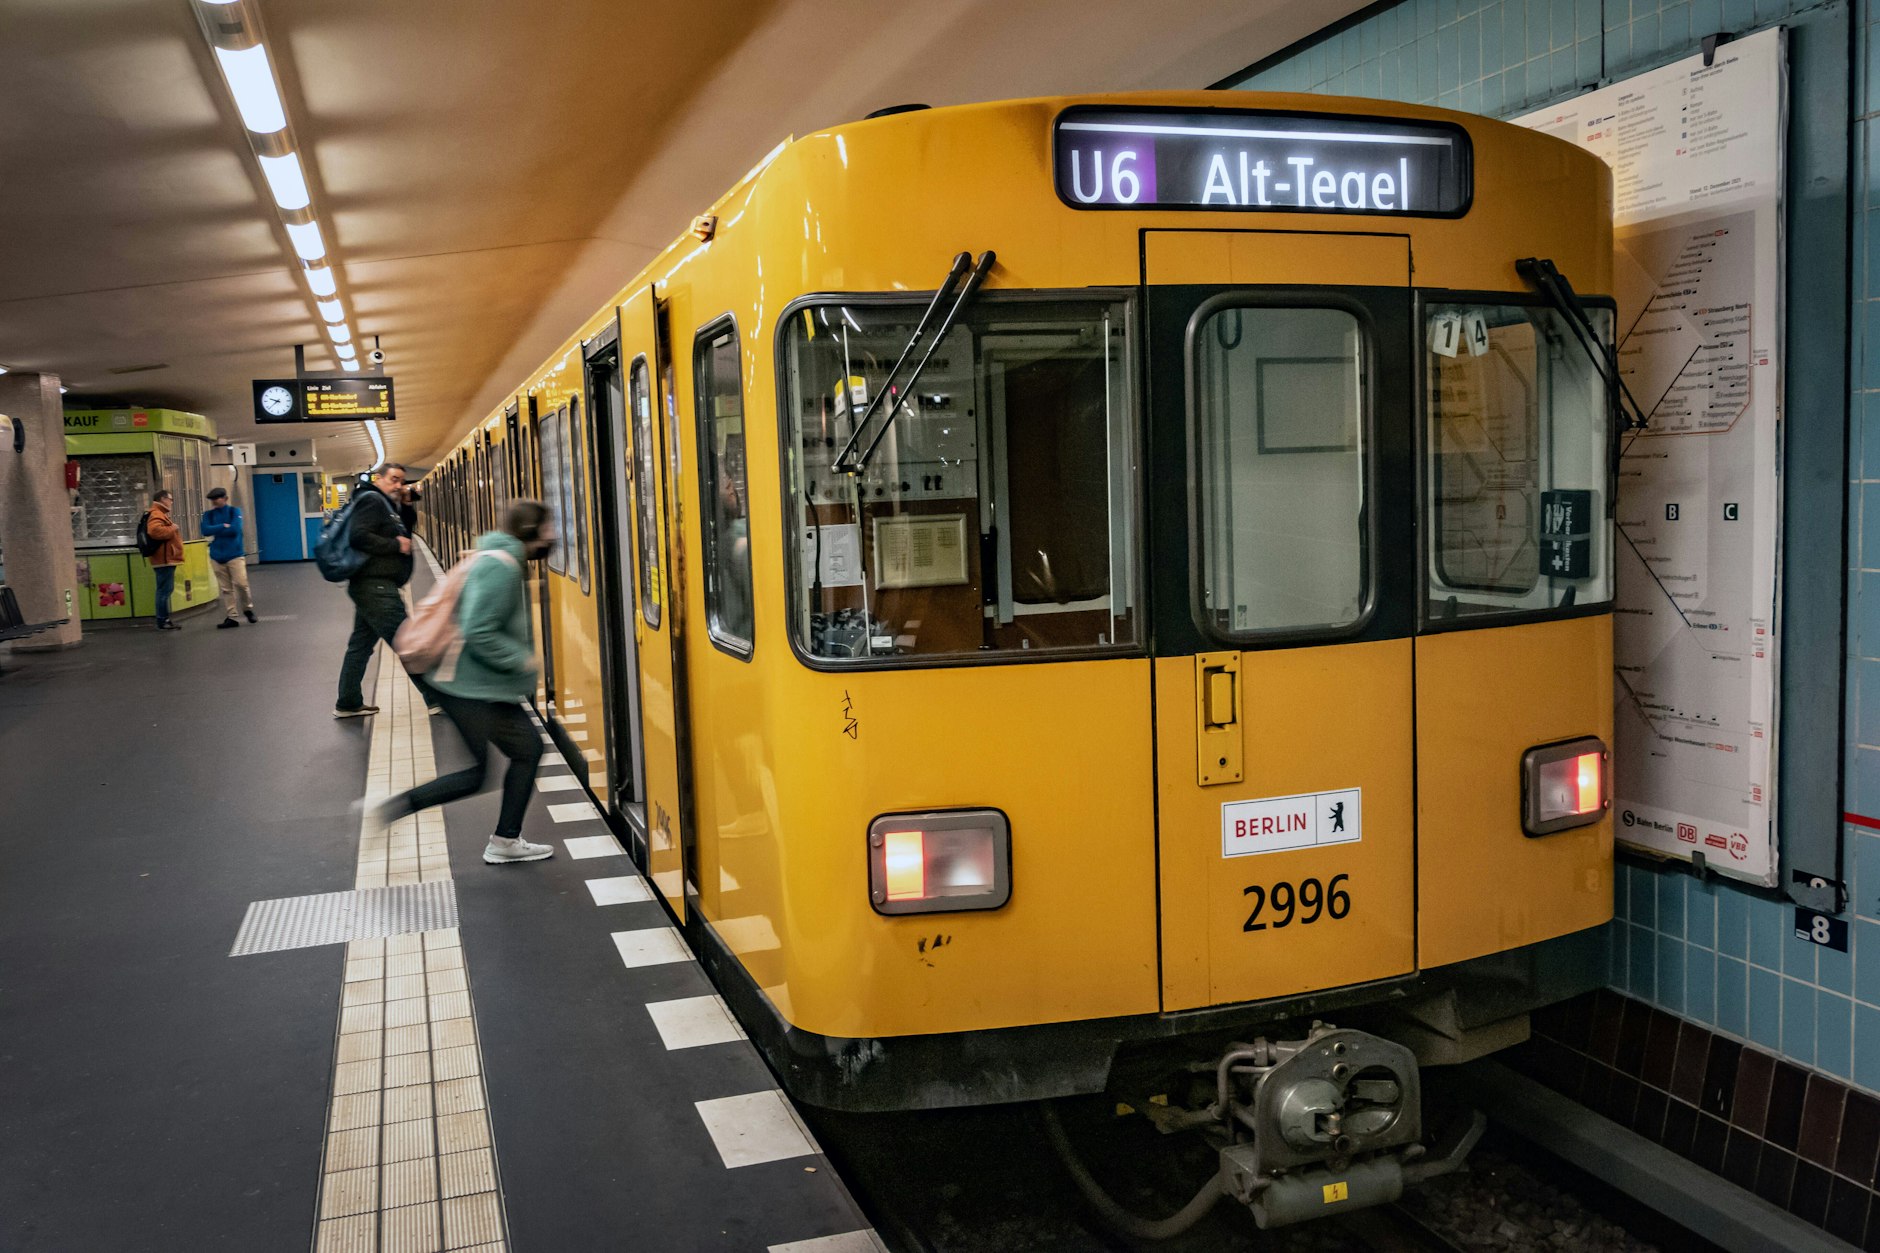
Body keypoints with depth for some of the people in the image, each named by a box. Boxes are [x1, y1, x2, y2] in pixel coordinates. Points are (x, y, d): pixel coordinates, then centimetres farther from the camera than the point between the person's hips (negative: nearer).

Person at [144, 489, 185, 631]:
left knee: (165, 590, 14)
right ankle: (162, 621, -7)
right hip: (164, 559, -11)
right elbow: (154, 530, -32)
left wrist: (173, 530, 20)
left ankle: (164, 620, 20)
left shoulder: (160, 514, 22)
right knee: (164, 590, -9)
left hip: (167, 559, 11)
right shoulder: (156, 515, -13)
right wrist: (172, 529, -20)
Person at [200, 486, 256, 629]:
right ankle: (231, 617, 7)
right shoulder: (208, 514, 7)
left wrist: (216, 531, -7)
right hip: (217, 557, 3)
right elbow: (205, 530, -9)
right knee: (226, 588, 4)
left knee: (241, 583, -12)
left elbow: (235, 529, -15)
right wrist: (224, 526, -11)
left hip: (235, 554, -3)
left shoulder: (234, 511, 0)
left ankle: (248, 609, 11)